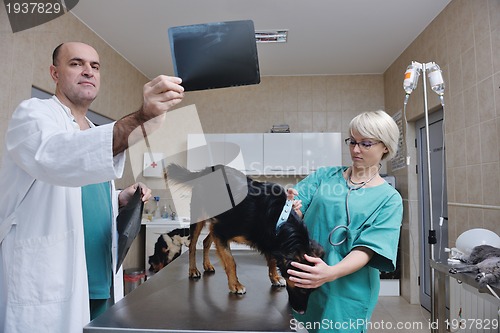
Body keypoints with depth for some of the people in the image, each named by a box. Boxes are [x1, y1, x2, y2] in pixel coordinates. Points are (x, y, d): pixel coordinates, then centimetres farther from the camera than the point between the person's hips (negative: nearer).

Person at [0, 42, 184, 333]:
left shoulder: (95, 132, 16)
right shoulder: (33, 113, -7)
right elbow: (54, 156, -32)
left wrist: (122, 200, 1)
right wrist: (140, 120, -44)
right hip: (44, 287, -7)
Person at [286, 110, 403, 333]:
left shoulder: (389, 199, -4)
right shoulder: (324, 175, 2)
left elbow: (368, 248, -15)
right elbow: (296, 213, -4)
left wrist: (331, 273, -33)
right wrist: (291, 208, -28)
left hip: (348, 291, -2)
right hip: (303, 283, 2)